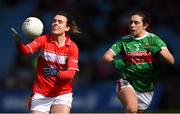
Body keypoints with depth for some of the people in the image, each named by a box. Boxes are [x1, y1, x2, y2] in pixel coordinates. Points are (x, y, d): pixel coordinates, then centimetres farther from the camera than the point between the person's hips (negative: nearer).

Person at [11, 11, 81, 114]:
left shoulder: (72, 47, -4)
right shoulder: (43, 40, -3)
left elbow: (71, 73, -13)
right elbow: (26, 50, -21)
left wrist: (56, 73, -33)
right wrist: (18, 42, -42)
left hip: (62, 94, -1)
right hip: (40, 94, 1)